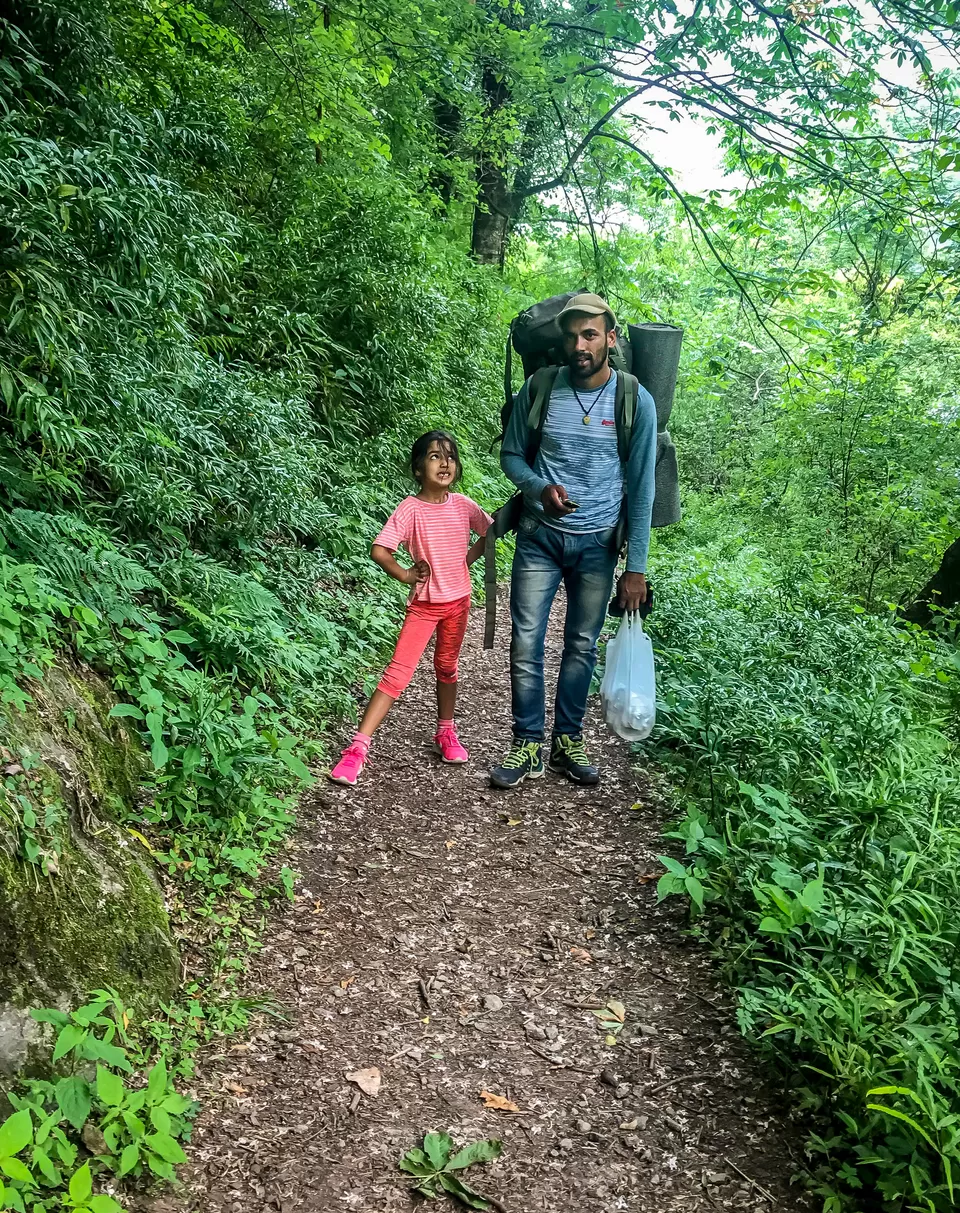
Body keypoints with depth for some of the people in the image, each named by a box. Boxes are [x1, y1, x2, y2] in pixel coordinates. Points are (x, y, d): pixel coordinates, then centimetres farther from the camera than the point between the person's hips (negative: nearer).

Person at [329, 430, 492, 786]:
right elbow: (379, 550, -19)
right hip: (424, 602, -4)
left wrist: (469, 558, 2)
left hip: (458, 599, 4)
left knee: (447, 666, 18)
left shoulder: (463, 505, -3)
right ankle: (358, 747, -9)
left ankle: (446, 733, 35)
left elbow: (490, 532, 12)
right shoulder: (410, 508, -15)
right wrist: (406, 575, -12)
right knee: (399, 671, -10)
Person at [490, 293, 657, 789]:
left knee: (582, 645, 9)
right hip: (539, 537, 0)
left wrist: (636, 567, -8)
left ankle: (568, 742, 23)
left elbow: (641, 488, -5)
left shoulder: (635, 401, -7)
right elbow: (510, 454, 6)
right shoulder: (539, 389, -5)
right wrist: (540, 488, -17)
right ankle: (528, 746, 13)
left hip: (597, 544, 0)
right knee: (526, 643, 0)